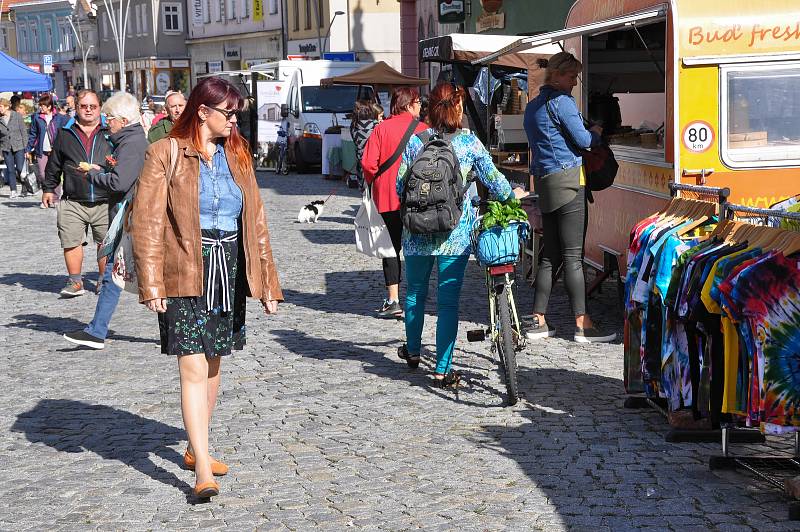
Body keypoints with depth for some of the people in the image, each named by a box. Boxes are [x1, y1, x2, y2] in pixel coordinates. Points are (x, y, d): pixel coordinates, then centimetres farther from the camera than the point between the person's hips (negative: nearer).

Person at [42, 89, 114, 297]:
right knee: (71, 242, -3)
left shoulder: (110, 132, 6)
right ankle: (75, 281, 9)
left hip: (105, 201, -1)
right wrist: (48, 188, 18)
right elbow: (54, 164, 18)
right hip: (73, 202, 1)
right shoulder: (65, 134, 10)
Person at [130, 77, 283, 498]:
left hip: (229, 272, 6)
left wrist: (268, 282, 9)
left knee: (213, 364, 14)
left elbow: (255, 220, 13)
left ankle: (196, 448, 30)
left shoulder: (238, 156, 11)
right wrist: (151, 284, -16)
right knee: (193, 369, -10)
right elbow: (147, 222, -9)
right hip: (185, 275, -6)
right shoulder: (165, 154, -6)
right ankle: (204, 471, -12)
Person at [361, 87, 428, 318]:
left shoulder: (382, 128, -1)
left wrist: (374, 183, 10)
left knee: (391, 247, 9)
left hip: (387, 197, 1)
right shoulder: (423, 129, -3)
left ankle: (393, 301, 6)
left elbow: (368, 163, -8)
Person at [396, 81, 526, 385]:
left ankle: (413, 351, 37)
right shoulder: (469, 141, -5)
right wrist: (513, 194, 20)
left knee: (415, 291, 20)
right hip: (455, 233, -2)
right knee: (448, 300, 2)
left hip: (418, 232, 2)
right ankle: (442, 370, 3)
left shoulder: (415, 140, -2)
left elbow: (400, 185, -1)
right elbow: (492, 178, 1)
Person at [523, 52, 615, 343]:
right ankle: (582, 324, -5)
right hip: (568, 179, -9)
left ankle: (538, 321, 11)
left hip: (544, 181, 9)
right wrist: (596, 132, 10)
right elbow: (582, 139, -11)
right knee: (573, 255, -7)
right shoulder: (561, 101, -9)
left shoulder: (533, 106, 19)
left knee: (550, 254, 11)